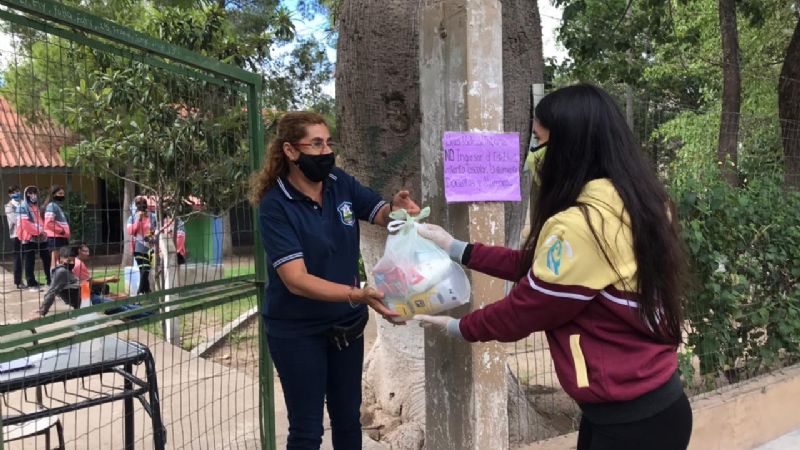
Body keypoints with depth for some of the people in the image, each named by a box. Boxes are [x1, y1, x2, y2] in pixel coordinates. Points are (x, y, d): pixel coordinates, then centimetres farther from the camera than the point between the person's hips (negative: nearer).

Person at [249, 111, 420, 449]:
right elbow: (296, 280, -29)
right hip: (297, 332, -5)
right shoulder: (275, 206, -21)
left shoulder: (341, 183, -8)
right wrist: (358, 295, -41)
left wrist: (397, 208, -24)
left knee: (348, 419, 20)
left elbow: (382, 214, 1)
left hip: (347, 324, 5)